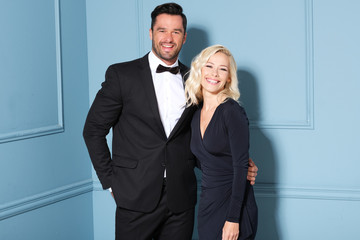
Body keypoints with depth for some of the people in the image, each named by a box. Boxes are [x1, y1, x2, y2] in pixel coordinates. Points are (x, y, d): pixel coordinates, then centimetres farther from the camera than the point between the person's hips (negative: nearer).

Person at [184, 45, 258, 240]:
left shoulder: (232, 111, -12)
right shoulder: (196, 115, 9)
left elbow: (241, 166, -16)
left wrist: (233, 219, -18)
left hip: (233, 207, -6)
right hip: (206, 207, 6)